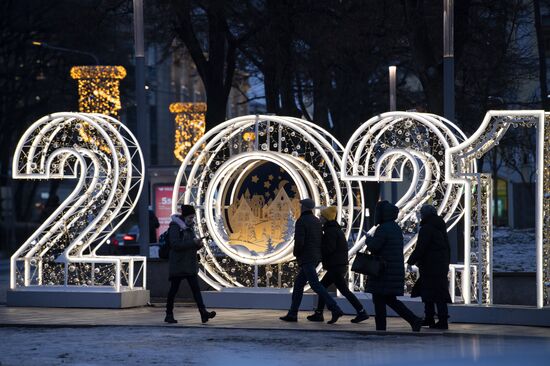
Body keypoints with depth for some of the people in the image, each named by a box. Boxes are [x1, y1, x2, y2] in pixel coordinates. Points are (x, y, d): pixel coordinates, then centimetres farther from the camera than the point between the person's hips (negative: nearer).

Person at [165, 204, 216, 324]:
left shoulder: (189, 227, 16)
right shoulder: (175, 227, -9)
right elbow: (175, 244, -21)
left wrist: (198, 244, -1)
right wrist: (193, 242, -21)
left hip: (191, 265, 7)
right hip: (178, 265, -7)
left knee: (196, 288, -4)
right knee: (174, 289, 2)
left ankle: (203, 312, -14)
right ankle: (169, 315, 12)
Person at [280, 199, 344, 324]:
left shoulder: (301, 221, -12)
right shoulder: (316, 221, 14)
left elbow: (299, 241, -20)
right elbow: (321, 240, 14)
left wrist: (296, 253, -2)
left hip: (306, 258, -9)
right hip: (316, 257, 9)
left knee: (315, 285, -13)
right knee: (298, 284, 15)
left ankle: (335, 309, -23)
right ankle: (292, 314, 16)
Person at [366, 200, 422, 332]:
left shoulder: (383, 229, -16)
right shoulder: (396, 228, 14)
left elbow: (373, 247, -19)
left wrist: (369, 239, 2)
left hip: (384, 271, -9)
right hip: (396, 270, 9)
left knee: (379, 300, -1)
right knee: (390, 299, 14)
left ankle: (380, 329, 0)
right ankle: (414, 320, 5)